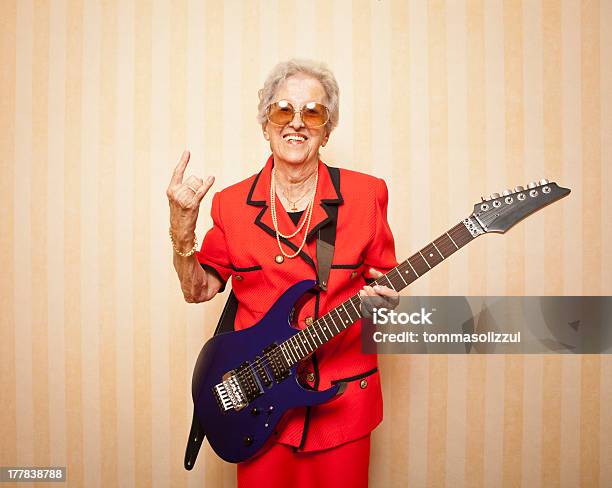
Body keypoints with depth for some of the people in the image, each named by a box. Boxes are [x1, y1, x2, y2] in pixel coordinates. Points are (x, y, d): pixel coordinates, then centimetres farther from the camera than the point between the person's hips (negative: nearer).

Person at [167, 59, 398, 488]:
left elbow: (384, 283, 5)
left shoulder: (366, 194, -3)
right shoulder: (232, 202, -1)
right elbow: (198, 290, 2)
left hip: (344, 399, 0)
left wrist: (385, 297, -18)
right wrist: (182, 227, -13)